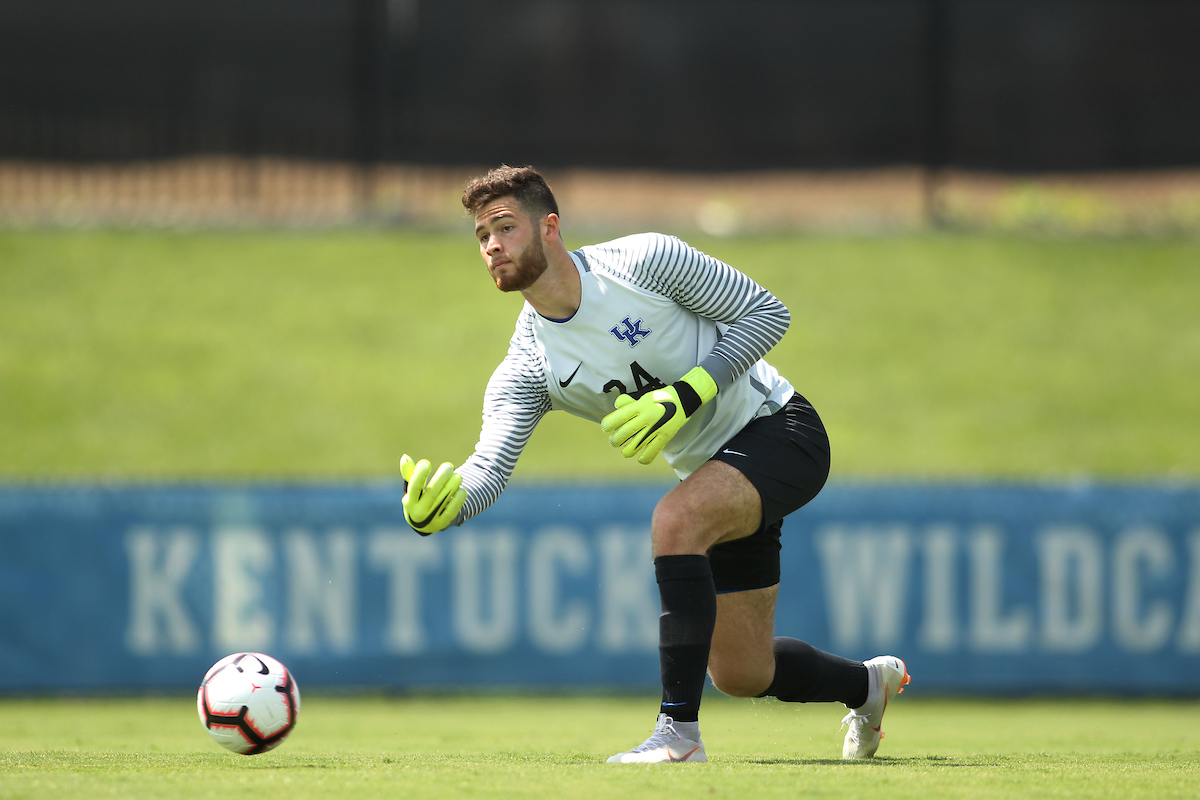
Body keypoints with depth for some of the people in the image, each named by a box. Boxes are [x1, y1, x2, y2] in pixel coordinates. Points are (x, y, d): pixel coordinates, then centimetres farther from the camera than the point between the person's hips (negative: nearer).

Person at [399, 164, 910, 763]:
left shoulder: (645, 260, -19)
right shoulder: (524, 370, -9)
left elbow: (768, 313, -15)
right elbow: (490, 465, -21)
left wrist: (685, 397, -26)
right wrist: (438, 508, -45)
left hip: (780, 427, -6)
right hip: (712, 470, 6)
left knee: (675, 519, -34)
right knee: (740, 675, 8)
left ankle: (679, 730, -29)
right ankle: (867, 683, 41)